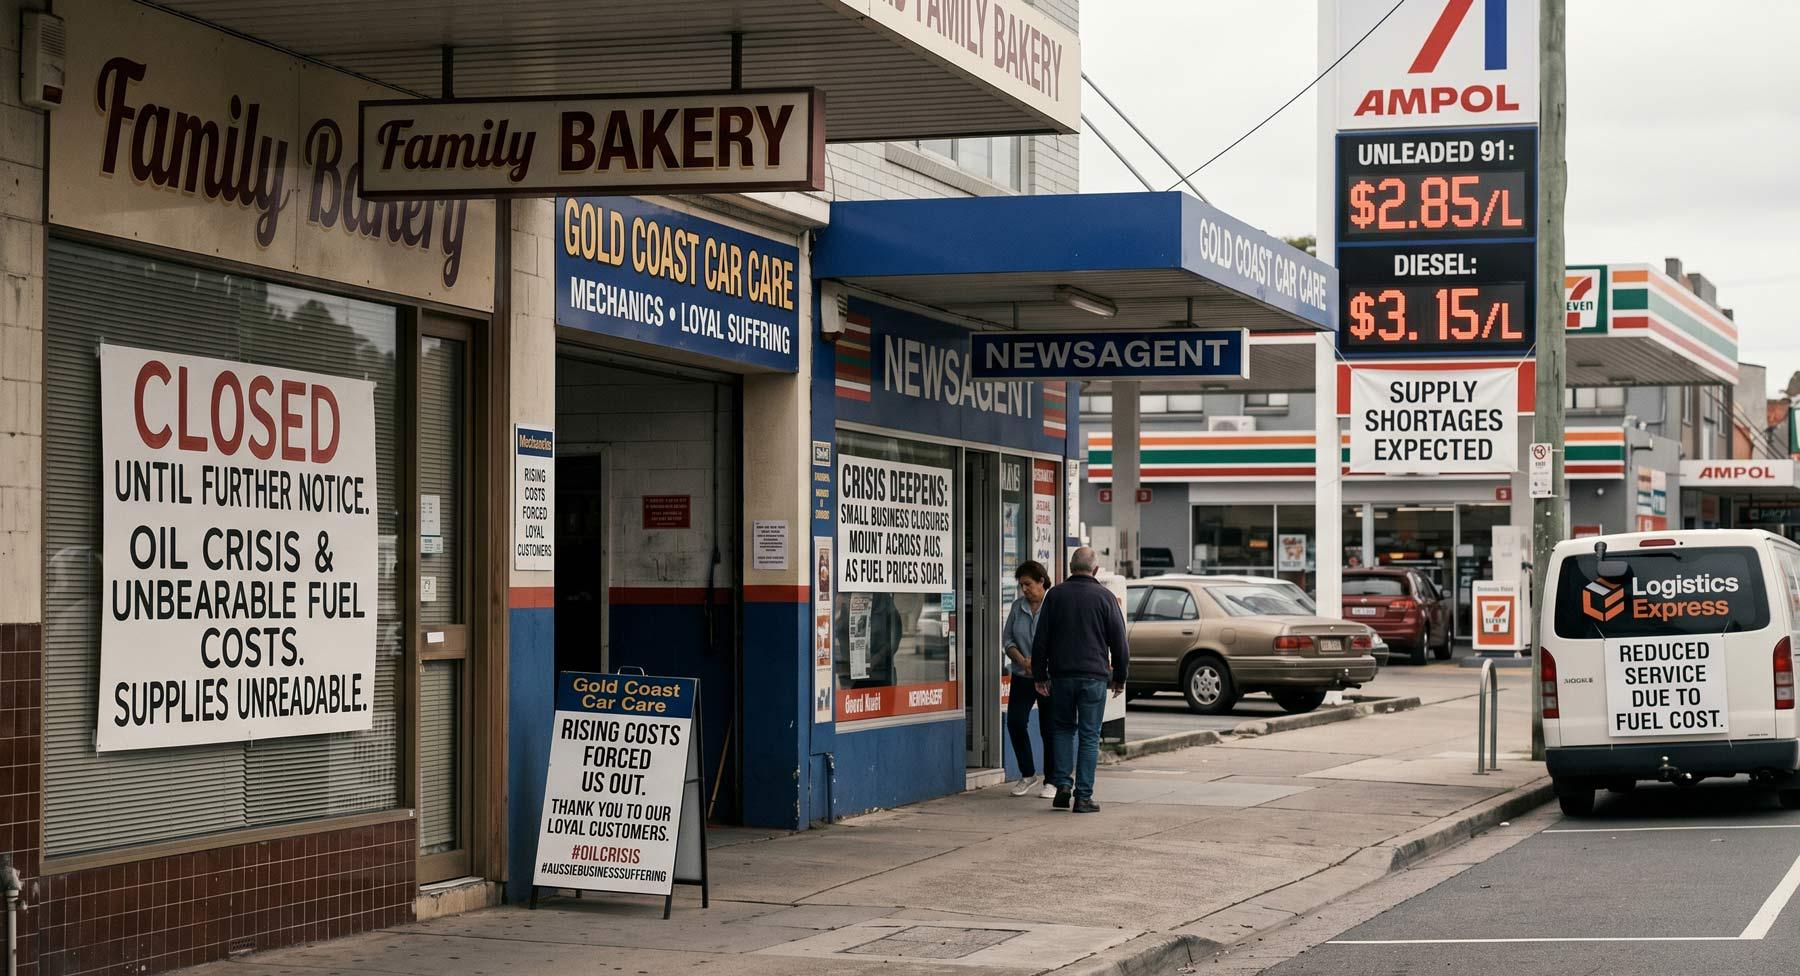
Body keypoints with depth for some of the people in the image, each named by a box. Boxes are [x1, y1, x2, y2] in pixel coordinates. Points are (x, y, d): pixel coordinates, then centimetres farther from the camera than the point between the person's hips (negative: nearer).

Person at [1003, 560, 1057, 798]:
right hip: (1022, 677, 4)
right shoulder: (1018, 606, 8)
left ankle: (1051, 781, 12)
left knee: (1049, 729, 0)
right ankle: (1027, 774, 10)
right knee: (1015, 722, -7)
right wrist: (1022, 660, -9)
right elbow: (1008, 639, 9)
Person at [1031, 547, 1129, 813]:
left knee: (1063, 729, 18)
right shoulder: (1105, 597, -1)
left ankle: (1063, 784, 6)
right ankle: (1083, 796, -1)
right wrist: (1119, 678, 10)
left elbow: (1041, 639, 3)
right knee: (1089, 736, 2)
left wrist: (1039, 675, 9)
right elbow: (1119, 641, 1)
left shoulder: (1055, 595, 3)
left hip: (1061, 675, 2)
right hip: (1094, 676, -2)